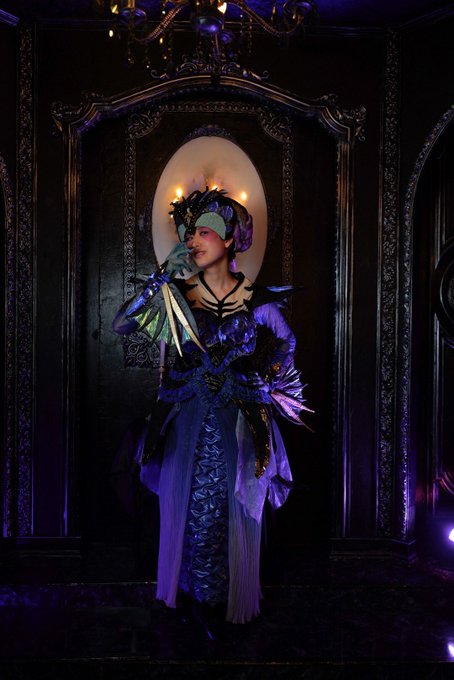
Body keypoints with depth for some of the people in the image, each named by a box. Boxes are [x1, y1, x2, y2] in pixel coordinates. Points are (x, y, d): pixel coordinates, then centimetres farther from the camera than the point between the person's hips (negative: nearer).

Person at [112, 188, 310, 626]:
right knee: (187, 511, 5)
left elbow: (285, 344, 17)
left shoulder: (258, 300, 0)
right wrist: (162, 276, -13)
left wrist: (263, 381, 8)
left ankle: (235, 602, 23)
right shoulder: (177, 296, 1)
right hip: (189, 421, 1)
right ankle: (186, 600, 25)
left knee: (234, 514, 3)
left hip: (240, 425, -1)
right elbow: (120, 325, -8)